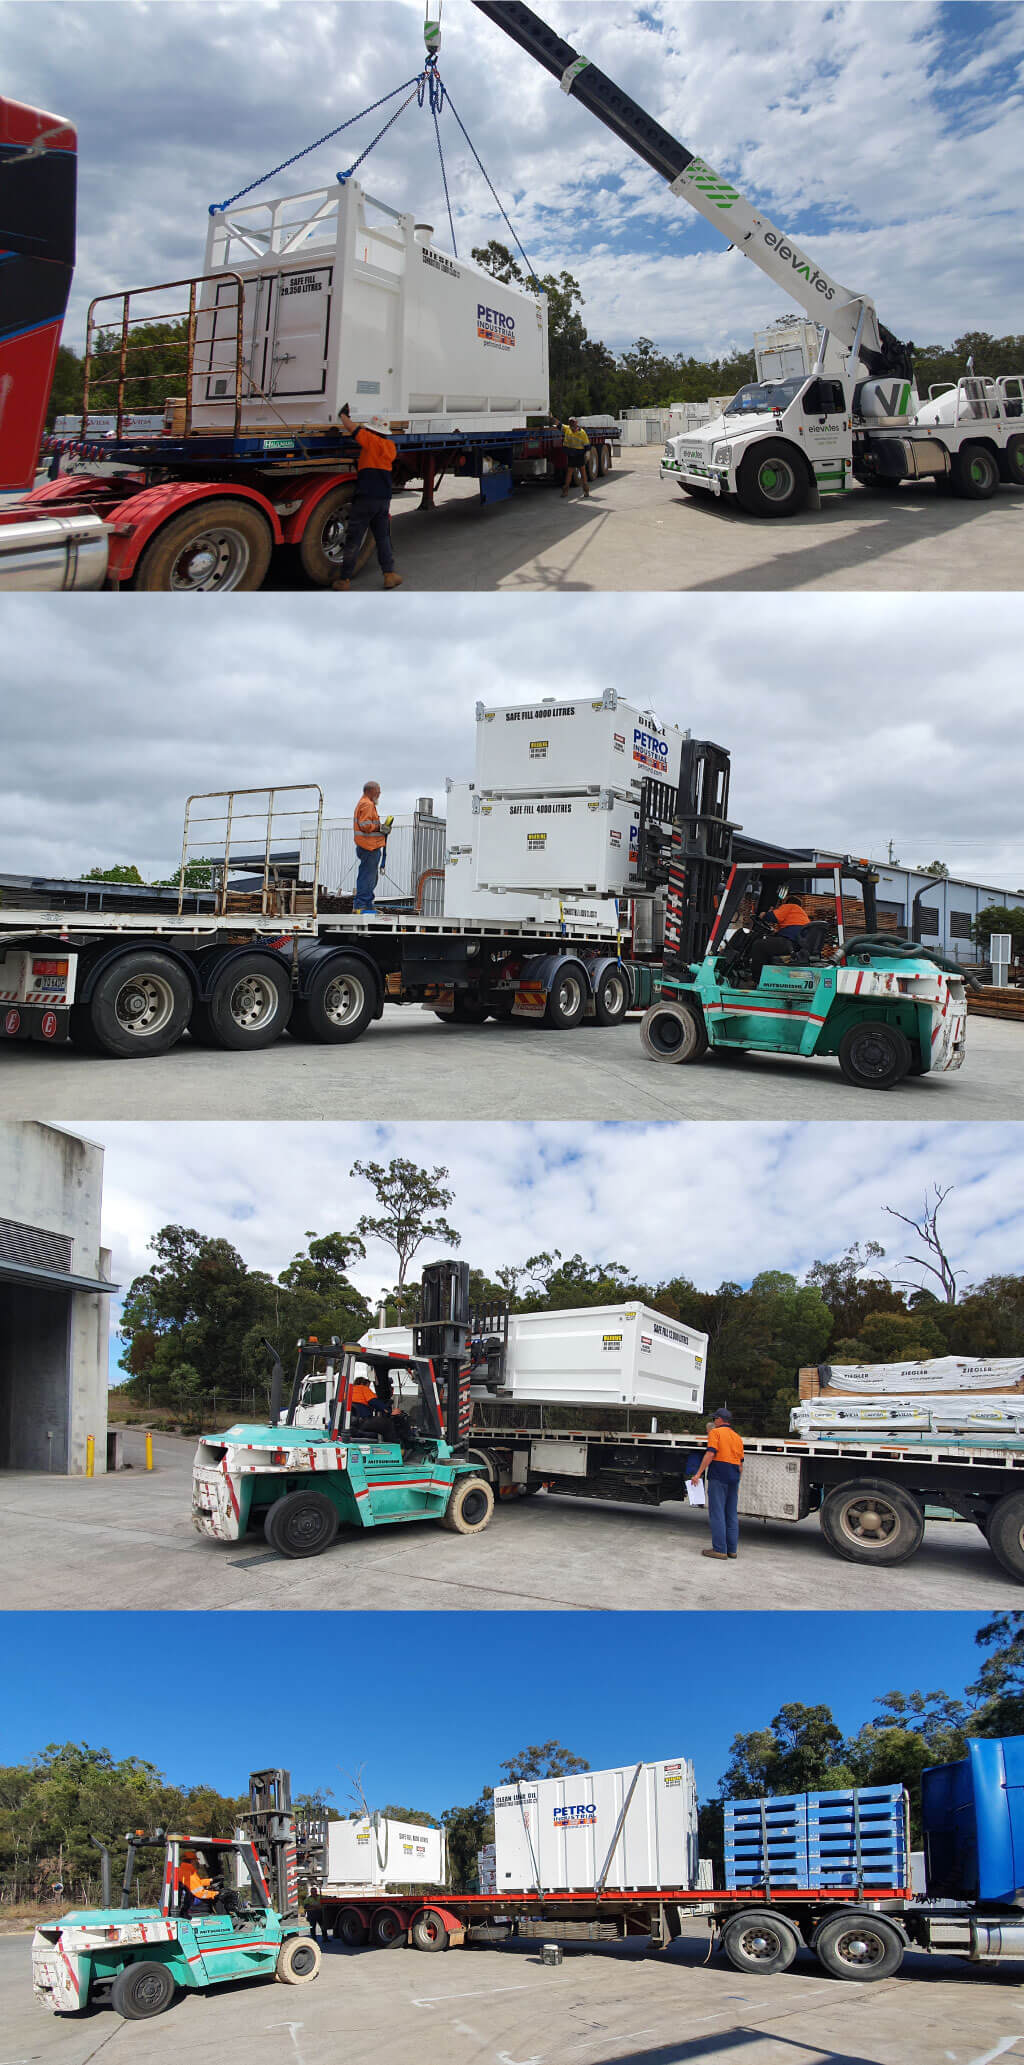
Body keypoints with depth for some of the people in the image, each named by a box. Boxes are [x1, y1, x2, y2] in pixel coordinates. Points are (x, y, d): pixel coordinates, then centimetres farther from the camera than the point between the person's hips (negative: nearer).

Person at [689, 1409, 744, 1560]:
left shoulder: (716, 1432, -2)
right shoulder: (737, 1437, 19)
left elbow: (710, 1454, -14)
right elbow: (741, 1463, 18)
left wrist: (698, 1474, -14)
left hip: (719, 1475, -7)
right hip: (734, 1477, 7)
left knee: (717, 1513, -5)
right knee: (732, 1514, 11)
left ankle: (719, 1550, -8)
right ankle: (732, 1549, 13)